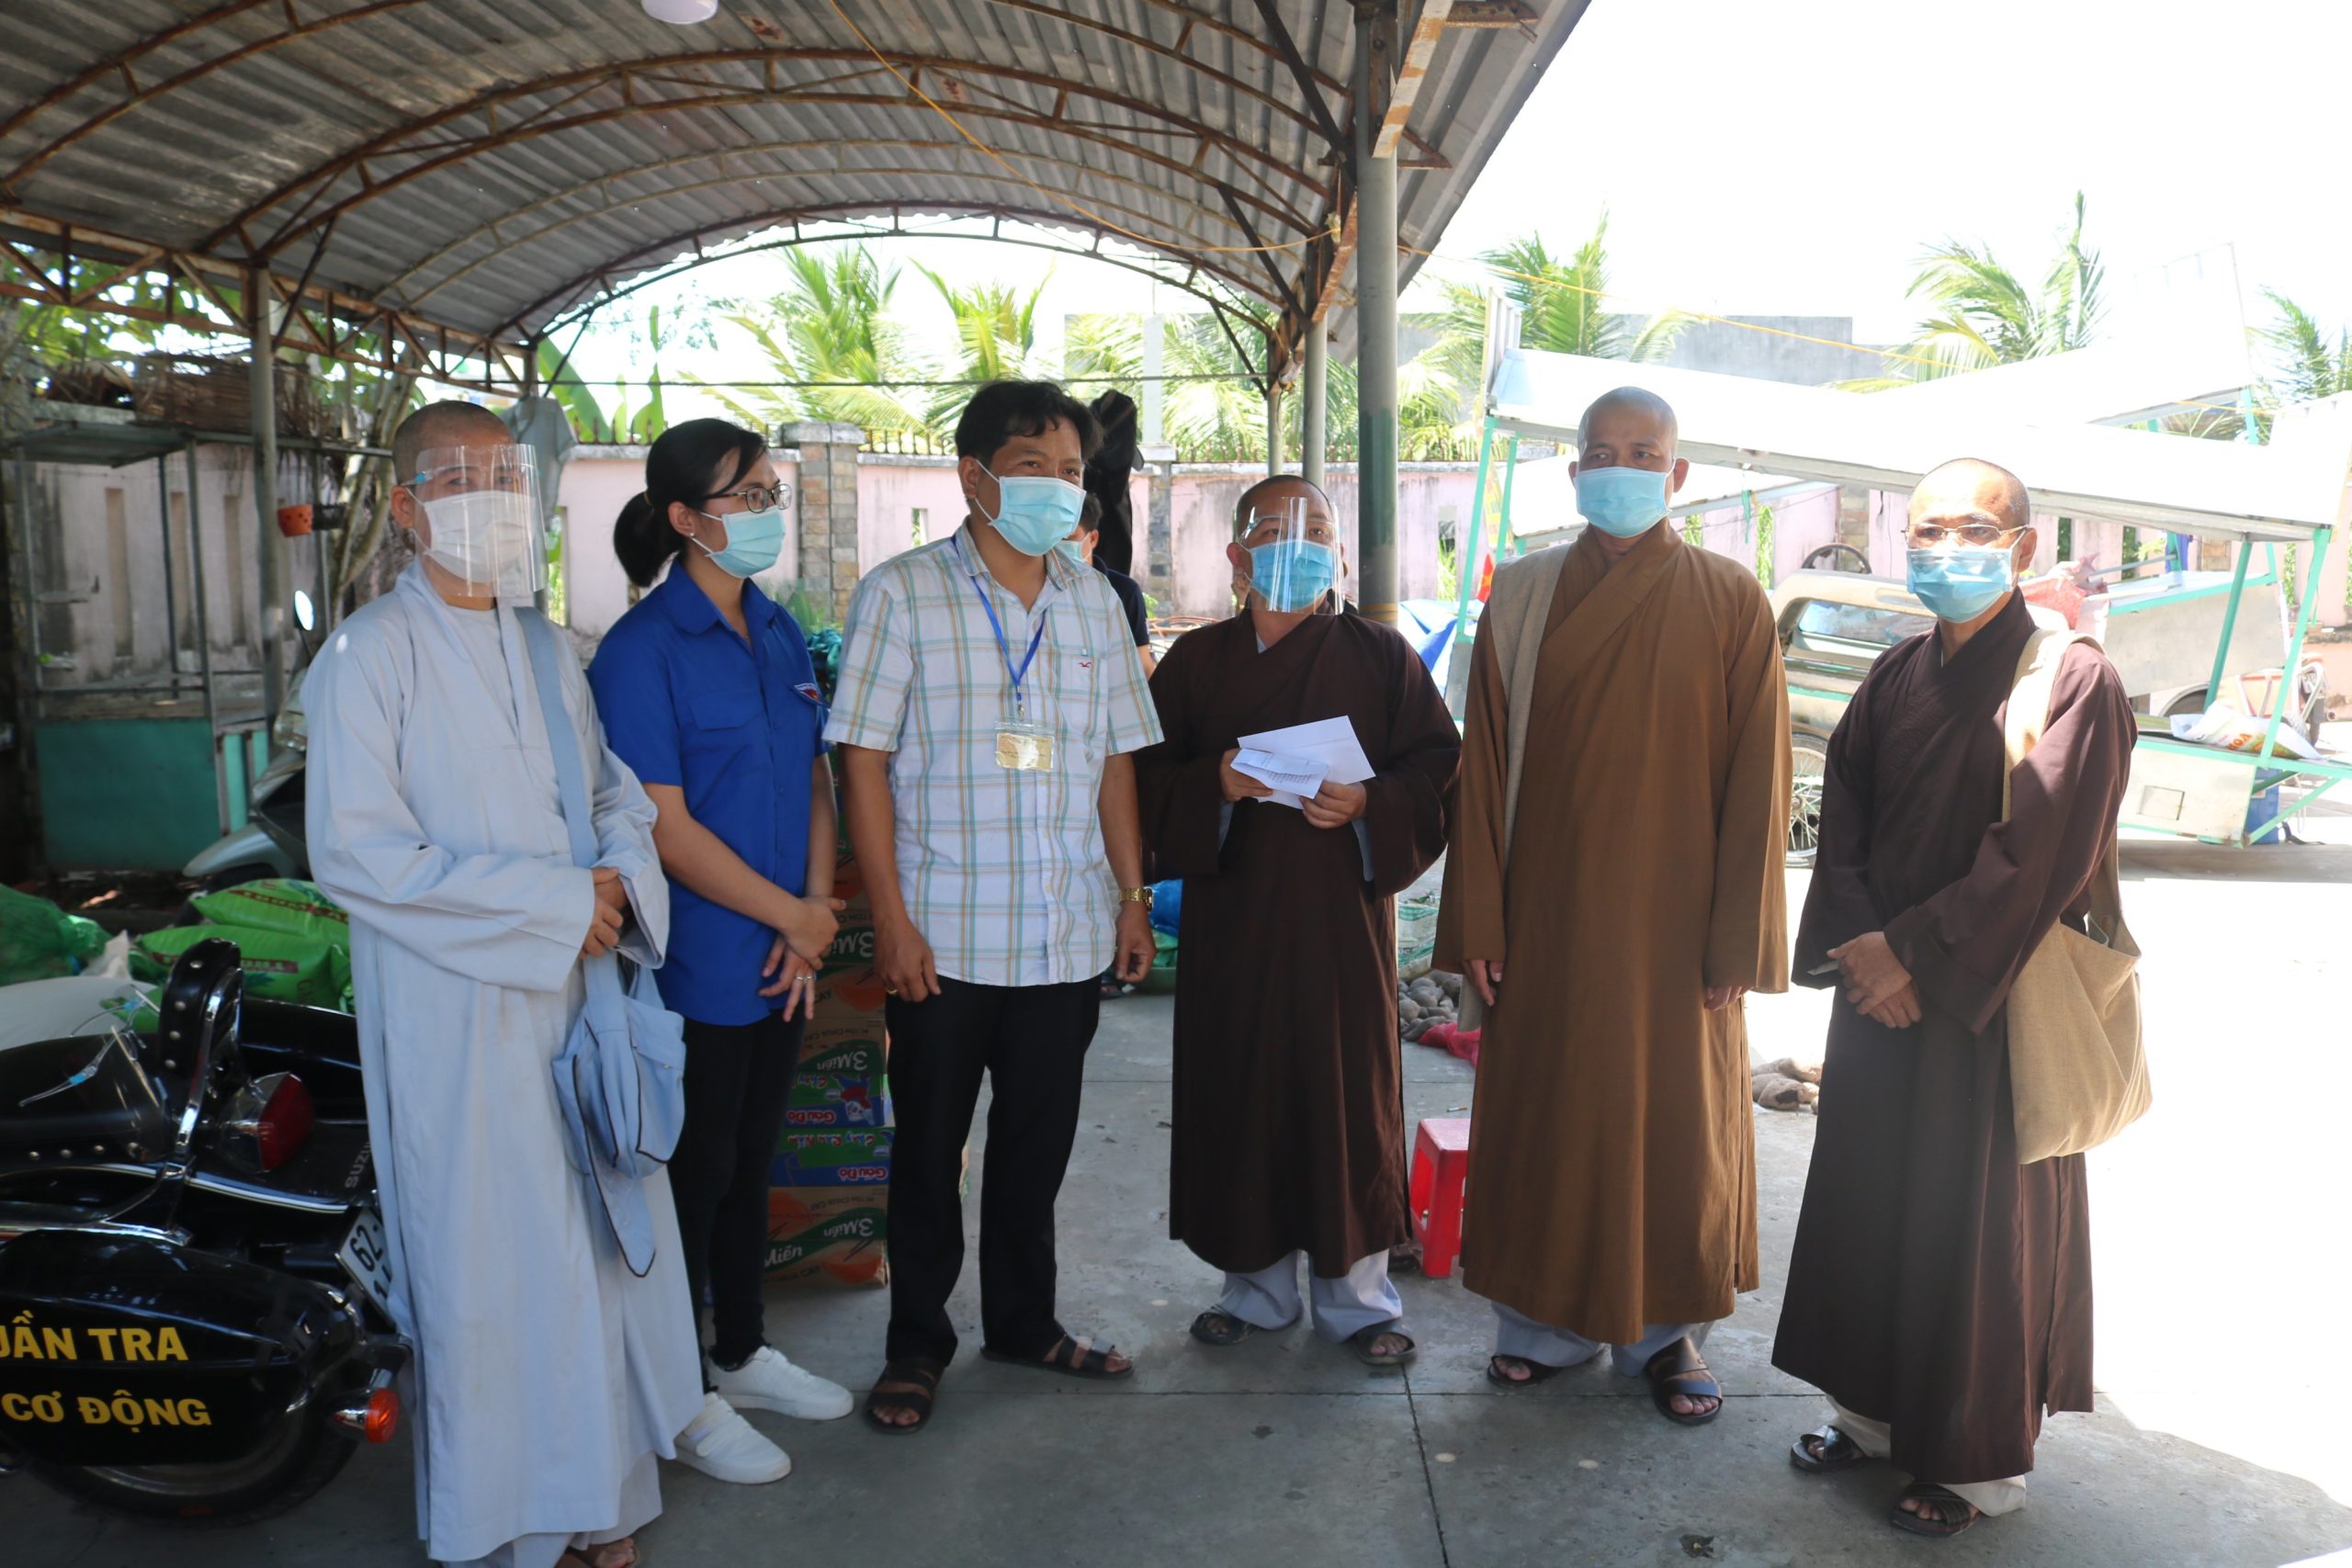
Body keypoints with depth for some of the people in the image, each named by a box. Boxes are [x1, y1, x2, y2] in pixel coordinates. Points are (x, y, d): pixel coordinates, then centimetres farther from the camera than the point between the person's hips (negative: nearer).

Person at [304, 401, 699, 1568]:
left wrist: (621, 871, -5)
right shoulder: (371, 656, -9)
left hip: (575, 992, 6)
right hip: (457, 1020, -6)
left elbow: (614, 787, 18)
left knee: (597, 1243, 12)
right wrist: (554, 902, -18)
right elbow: (355, 853, -16)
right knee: (486, 1272, 3)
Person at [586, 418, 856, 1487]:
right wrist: (795, 915, -14)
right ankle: (684, 1397, 23)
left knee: (753, 1158, 18)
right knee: (695, 1172, 6)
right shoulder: (643, 650, -14)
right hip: (697, 965, -7)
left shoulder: (779, 633, 8)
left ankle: (743, 1353, 35)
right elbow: (667, 830, -18)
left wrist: (814, 915, -3)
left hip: (781, 960, 7)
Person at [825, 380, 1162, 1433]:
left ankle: (1024, 1321, 33)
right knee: (929, 1147, 9)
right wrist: (892, 919, -12)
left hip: (1067, 936, 4)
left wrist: (1133, 895, 9)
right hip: (943, 938, -4)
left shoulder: (1093, 601, 10)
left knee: (1038, 1143, 14)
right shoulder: (901, 594, -4)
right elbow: (863, 760, -7)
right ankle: (917, 1344, 26)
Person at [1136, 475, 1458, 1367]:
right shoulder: (1197, 660, 8)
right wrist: (1216, 784, -15)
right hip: (1232, 916, 2)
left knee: (1350, 1096, 3)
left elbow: (1437, 764, 1)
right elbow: (1149, 776, 5)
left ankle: (1356, 1295, 18)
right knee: (1241, 1098, 6)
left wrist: (1368, 805, -17)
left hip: (1344, 914, -1)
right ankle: (1259, 1285, 23)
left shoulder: (1380, 656, 4)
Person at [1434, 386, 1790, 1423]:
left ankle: (1666, 1327, 26)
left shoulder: (1728, 601, -2)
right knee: (1544, 1106, 9)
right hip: (1548, 911, 2)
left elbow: (1757, 775, -3)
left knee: (1675, 1115, 8)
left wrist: (1737, 940, -7)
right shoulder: (1522, 598, 3)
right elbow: (1483, 764, 2)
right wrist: (1477, 918, -2)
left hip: (1674, 918, -1)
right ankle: (1548, 1320, 25)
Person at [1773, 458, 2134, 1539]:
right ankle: (1875, 1409, 31)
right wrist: (1858, 947, -9)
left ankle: (1980, 1459, 22)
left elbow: (2041, 856, -16)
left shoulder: (2074, 682, -11)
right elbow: (1844, 822, 6)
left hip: (1993, 1004, -6)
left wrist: (1915, 953, -16)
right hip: (1879, 990, 6)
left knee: (1979, 1225, 5)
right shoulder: (1895, 679, 7)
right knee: (1867, 1199, 13)